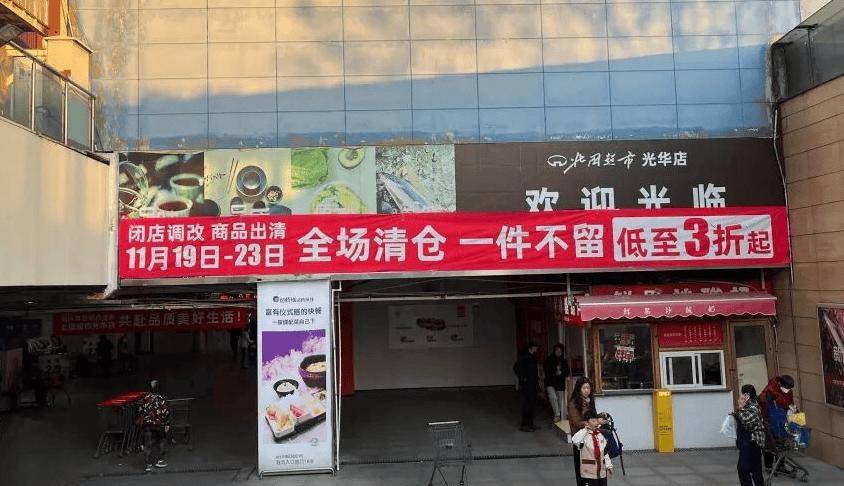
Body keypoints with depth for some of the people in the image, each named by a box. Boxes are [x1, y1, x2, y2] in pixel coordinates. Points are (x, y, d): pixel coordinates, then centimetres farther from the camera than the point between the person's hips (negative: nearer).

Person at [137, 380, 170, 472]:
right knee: (161, 441, 17)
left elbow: (140, 411, 7)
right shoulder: (160, 399, -14)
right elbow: (165, 413, -14)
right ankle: (159, 461, 19)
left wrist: (142, 421, 21)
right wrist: (167, 424, -6)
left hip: (147, 424, 3)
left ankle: (148, 465, 3)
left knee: (147, 445, 5)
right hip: (158, 424, -3)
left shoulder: (145, 399, -1)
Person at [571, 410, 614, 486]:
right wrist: (585, 429, -33)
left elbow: (605, 452, 16)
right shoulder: (583, 435, -13)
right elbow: (575, 441, -36)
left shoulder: (600, 435, 8)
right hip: (588, 472, -6)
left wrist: (608, 466, 15)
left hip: (602, 471, 6)